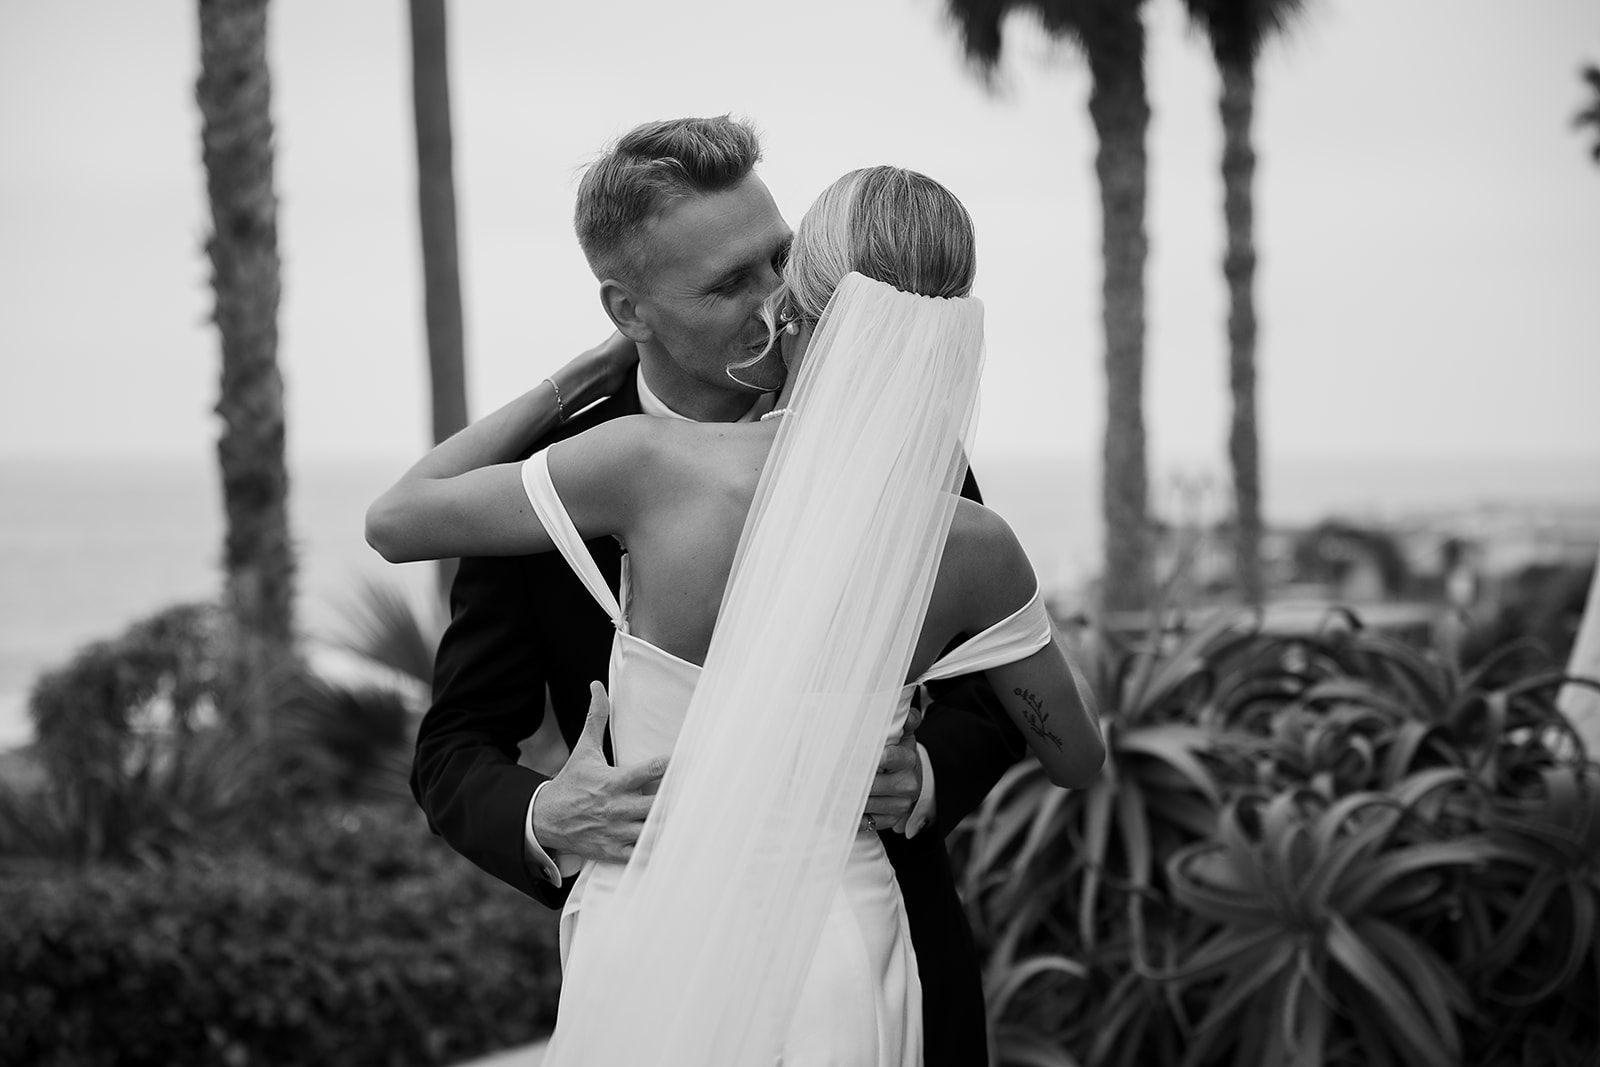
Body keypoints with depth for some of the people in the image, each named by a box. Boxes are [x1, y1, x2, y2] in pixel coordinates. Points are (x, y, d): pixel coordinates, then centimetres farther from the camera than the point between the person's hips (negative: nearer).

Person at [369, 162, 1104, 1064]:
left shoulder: (654, 465, -14)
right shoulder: (972, 545, -8)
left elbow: (393, 522, 1)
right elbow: (1079, 758, 10)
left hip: (656, 976, -1)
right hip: (839, 990, 1)